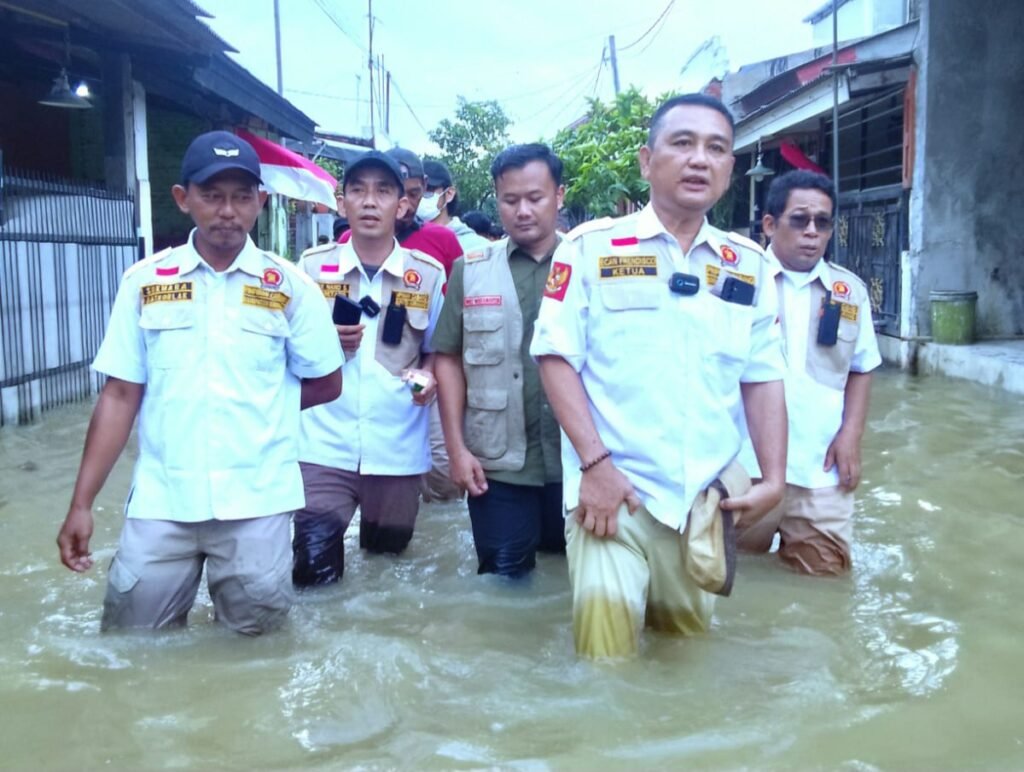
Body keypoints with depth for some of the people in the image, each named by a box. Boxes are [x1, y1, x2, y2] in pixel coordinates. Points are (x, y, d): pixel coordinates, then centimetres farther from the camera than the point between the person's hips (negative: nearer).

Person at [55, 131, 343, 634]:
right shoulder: (144, 281, 3)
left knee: (254, 641, 9)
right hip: (160, 501, 1)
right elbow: (120, 397, 4)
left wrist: (260, 408, 3)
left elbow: (326, 385, 9)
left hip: (256, 503, -1)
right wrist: (81, 503, 0)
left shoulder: (290, 286, 0)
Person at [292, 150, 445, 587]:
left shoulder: (428, 274, 2)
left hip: (398, 449, 1)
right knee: (313, 573, -8)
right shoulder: (312, 267, 2)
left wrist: (428, 377, -11)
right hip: (324, 446, -1)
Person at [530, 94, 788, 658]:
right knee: (604, 658, -7)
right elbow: (556, 356, -6)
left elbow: (762, 379, 11)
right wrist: (594, 463, -14)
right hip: (613, 487, -4)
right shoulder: (591, 248, -2)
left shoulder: (748, 266, 9)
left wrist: (773, 479, 1)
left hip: (709, 497, 4)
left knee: (688, 644, 16)